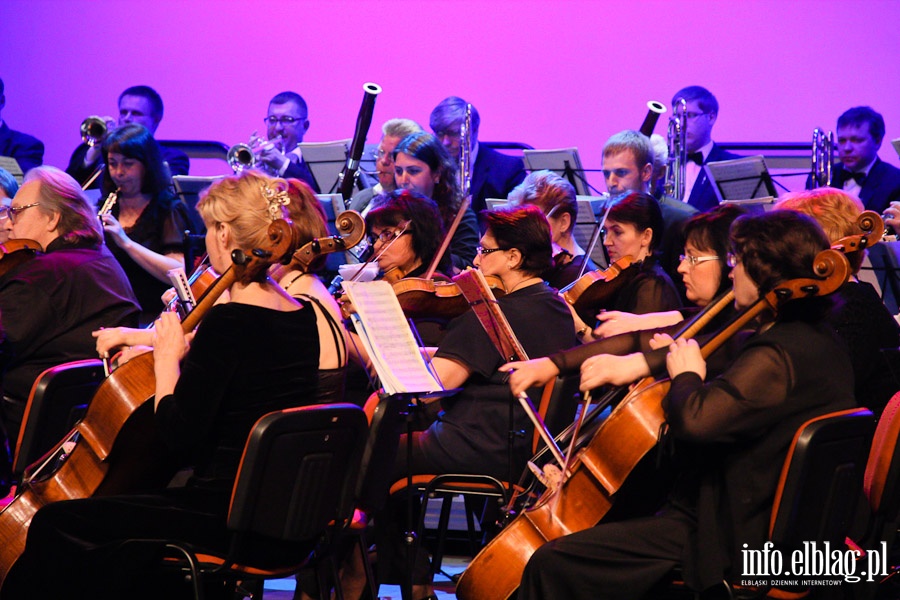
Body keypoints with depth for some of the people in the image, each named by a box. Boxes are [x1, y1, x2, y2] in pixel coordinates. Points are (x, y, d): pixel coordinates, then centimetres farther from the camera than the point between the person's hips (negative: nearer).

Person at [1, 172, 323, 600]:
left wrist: (167, 357, -6)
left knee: (55, 525, 2)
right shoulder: (302, 317, 7)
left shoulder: (228, 320, -19)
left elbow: (179, 436, -18)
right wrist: (185, 350, 16)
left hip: (234, 519, -9)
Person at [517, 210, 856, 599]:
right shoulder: (818, 342, 9)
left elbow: (694, 419, -35)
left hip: (732, 541, -11)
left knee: (552, 564, -12)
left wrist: (686, 375, -12)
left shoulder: (776, 358, -25)